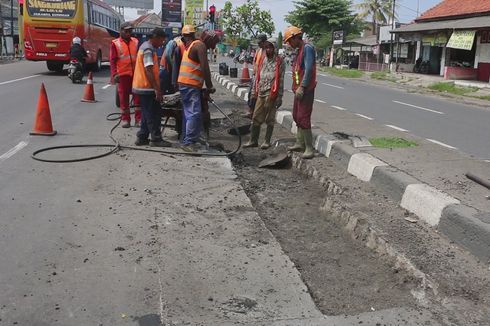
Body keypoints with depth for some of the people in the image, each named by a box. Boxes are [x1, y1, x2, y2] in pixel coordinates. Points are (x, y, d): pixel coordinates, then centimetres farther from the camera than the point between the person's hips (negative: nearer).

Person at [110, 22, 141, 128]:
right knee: (123, 97, 4)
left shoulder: (135, 42, 11)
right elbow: (112, 60, -2)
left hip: (136, 74, 3)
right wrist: (114, 74, -13)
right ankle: (125, 119, 12)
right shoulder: (115, 43, 1)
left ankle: (138, 119, 8)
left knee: (137, 96, 2)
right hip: (123, 74, -2)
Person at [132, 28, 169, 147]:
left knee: (148, 114, 15)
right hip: (147, 87, -10)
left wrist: (156, 88, 22)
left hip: (143, 87, 10)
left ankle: (142, 138, 18)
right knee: (153, 114, -4)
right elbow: (148, 71, -22)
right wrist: (157, 89, -23)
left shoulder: (145, 47, 17)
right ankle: (156, 139, 2)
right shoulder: (148, 50, -16)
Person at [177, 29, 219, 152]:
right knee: (195, 114, -12)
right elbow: (205, 68, -18)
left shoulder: (192, 44, 21)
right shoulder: (200, 46, -10)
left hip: (185, 84, 10)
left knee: (189, 113, 14)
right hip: (190, 85, -10)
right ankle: (189, 142, -12)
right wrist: (210, 86, -11)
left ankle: (187, 140, 20)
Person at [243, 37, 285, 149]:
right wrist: (254, 91, 12)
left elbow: (281, 80, -7)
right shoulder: (264, 60, 13)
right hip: (261, 94, 5)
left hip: (271, 95, -5)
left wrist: (279, 97, -11)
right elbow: (258, 76, 16)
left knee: (270, 119, 4)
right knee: (256, 118, 6)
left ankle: (267, 141, 13)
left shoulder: (279, 61, -4)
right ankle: (253, 141, 15)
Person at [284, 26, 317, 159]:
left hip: (306, 90, -10)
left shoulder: (307, 48, -12)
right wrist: (296, 87, 10)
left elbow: (309, 69, -21)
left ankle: (310, 148, -8)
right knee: (297, 117, 16)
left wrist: (302, 87, -23)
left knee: (303, 118, -12)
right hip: (299, 89, 10)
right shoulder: (299, 50, 17)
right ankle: (300, 143, 26)